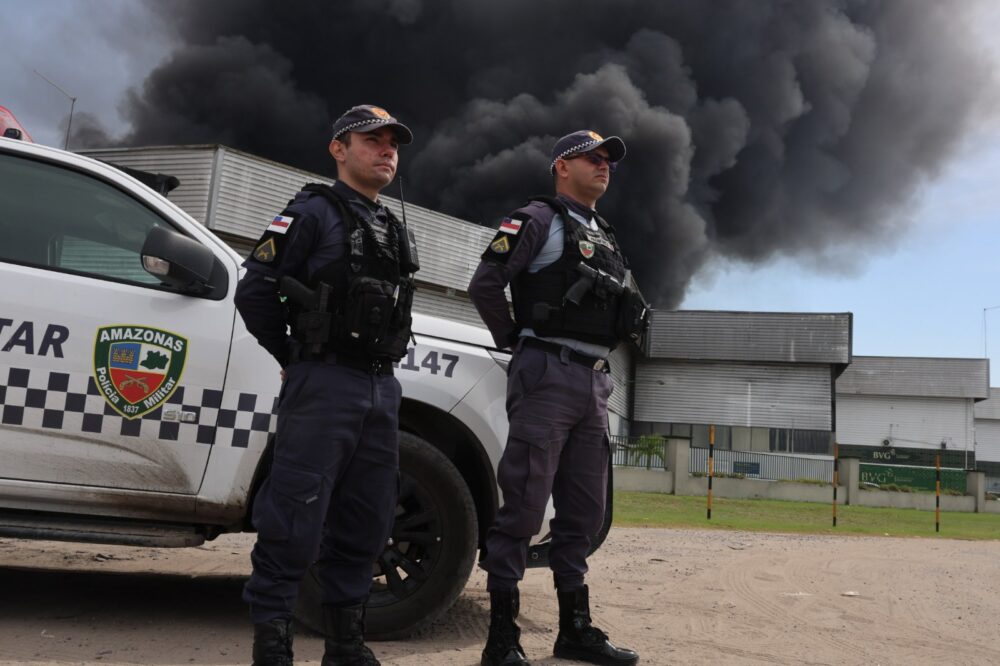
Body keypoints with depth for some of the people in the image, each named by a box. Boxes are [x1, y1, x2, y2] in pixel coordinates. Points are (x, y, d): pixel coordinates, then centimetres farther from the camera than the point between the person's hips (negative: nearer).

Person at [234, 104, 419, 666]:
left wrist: (384, 365, 13)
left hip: (382, 389, 7)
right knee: (296, 519, -6)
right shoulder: (314, 212, 0)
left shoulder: (396, 231, 21)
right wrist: (297, 359, 1)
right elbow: (256, 289, -6)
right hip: (325, 386, -7)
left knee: (366, 521, 10)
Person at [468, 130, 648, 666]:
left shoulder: (606, 238, 23)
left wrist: (633, 317, 11)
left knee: (583, 511, 10)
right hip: (548, 377, -8)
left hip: (595, 384, 8)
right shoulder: (539, 219, -1)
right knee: (523, 506, -7)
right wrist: (514, 341, -3)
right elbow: (484, 284, -11)